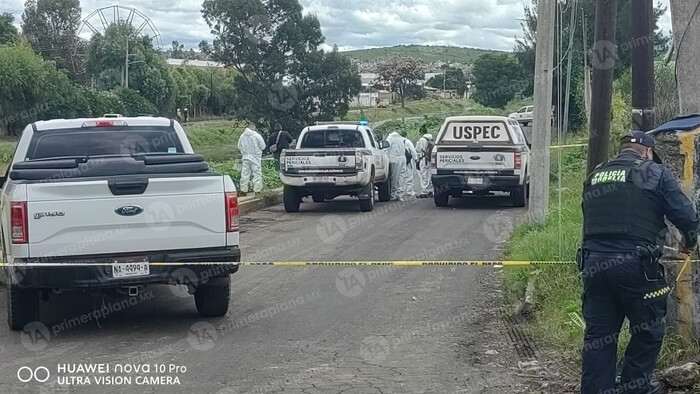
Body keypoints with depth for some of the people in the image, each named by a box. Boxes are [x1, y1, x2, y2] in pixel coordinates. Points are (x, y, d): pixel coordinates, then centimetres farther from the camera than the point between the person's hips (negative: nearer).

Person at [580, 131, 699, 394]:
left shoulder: (595, 176, 17)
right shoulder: (654, 173, 1)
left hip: (593, 262, 5)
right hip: (635, 264, -5)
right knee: (649, 331, 13)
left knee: (598, 334, 10)